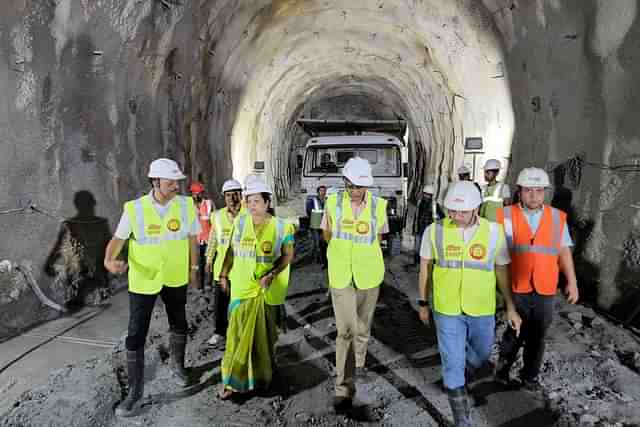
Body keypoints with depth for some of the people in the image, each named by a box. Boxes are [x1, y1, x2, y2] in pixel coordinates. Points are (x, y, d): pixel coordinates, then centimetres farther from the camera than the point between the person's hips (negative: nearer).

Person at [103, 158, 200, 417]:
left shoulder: (186, 205, -10)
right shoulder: (134, 209, -16)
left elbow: (192, 238, 2)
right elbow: (118, 238, -7)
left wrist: (193, 269, 9)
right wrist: (109, 260, -27)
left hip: (175, 278, 2)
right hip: (143, 280, -2)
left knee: (179, 326, 20)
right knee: (136, 336, 1)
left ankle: (177, 365, 49)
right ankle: (135, 393, 17)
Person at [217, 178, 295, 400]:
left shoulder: (281, 227, -8)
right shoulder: (239, 222, -2)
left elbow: (288, 255, -4)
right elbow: (232, 250, 8)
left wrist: (272, 274, -17)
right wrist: (224, 274, 9)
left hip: (269, 290, -1)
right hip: (243, 288, 1)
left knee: (266, 334, 15)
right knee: (239, 333, -3)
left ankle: (264, 372, 37)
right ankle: (232, 380, 10)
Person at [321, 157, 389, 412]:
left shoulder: (378, 206, -5)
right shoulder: (333, 202, -6)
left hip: (368, 276, 1)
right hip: (341, 276, -1)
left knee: (362, 326, 16)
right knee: (345, 330, -5)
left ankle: (359, 361, 45)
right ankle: (344, 388, 3)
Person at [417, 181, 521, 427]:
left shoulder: (494, 231, -9)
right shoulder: (435, 231, -11)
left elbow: (502, 270, 2)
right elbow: (425, 267, 2)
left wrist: (511, 307, 6)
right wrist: (423, 303, 7)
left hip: (482, 310, 2)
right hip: (446, 310, -2)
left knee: (481, 355, 23)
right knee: (452, 364, 5)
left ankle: (461, 374, 56)